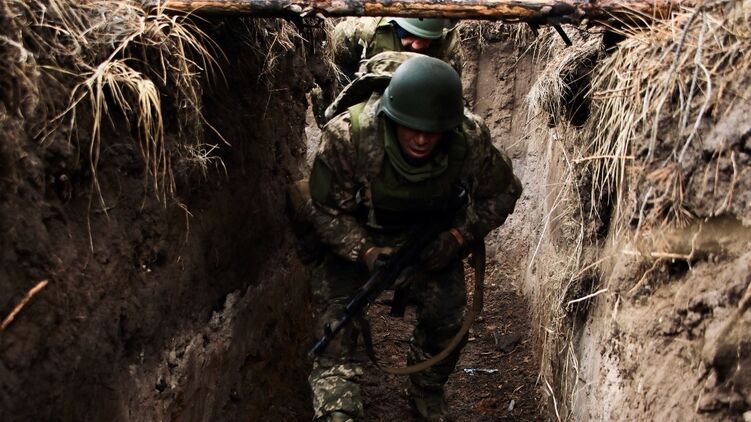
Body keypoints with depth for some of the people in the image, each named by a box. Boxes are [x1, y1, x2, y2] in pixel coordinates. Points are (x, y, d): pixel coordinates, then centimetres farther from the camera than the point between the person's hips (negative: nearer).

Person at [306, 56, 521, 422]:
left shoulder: (471, 140, -27)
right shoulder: (347, 135, -33)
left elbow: (503, 193, -7)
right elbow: (327, 210, -18)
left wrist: (458, 235, -20)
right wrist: (365, 251, -33)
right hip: (355, 237, -1)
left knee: (447, 314, -7)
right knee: (336, 313, -16)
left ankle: (426, 392, 23)